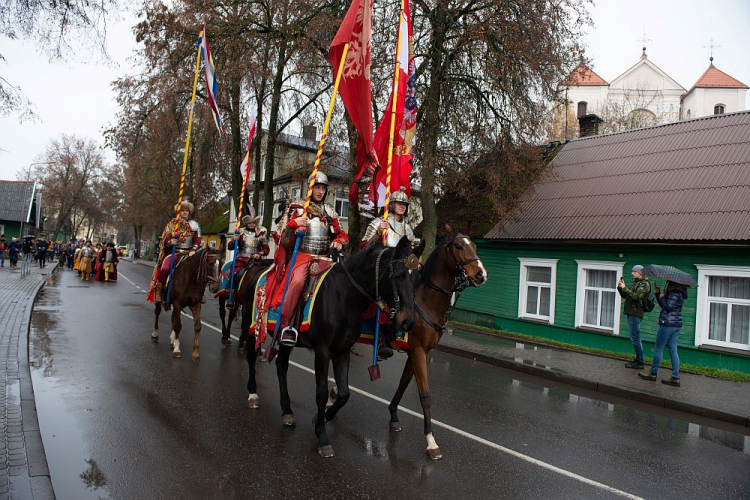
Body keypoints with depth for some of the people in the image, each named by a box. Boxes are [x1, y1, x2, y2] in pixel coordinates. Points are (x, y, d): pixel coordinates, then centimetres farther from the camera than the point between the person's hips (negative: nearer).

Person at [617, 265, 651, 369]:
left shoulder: (644, 284, -9)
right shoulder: (635, 283, 19)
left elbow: (636, 296, -22)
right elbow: (624, 296, 20)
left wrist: (624, 288, -18)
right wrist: (620, 288, 4)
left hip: (635, 314, -10)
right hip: (631, 313, 10)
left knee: (635, 338, -8)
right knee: (635, 338, 14)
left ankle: (639, 362, -4)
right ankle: (638, 360, 21)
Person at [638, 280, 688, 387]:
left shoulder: (675, 293, -15)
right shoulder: (677, 291, 15)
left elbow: (668, 307, -20)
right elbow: (663, 305, 17)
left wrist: (661, 297, -7)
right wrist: (658, 293, 7)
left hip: (668, 323, -9)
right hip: (676, 324, 9)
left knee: (658, 348, 3)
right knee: (673, 350, 8)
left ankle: (653, 373, 12)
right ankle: (675, 378, 9)